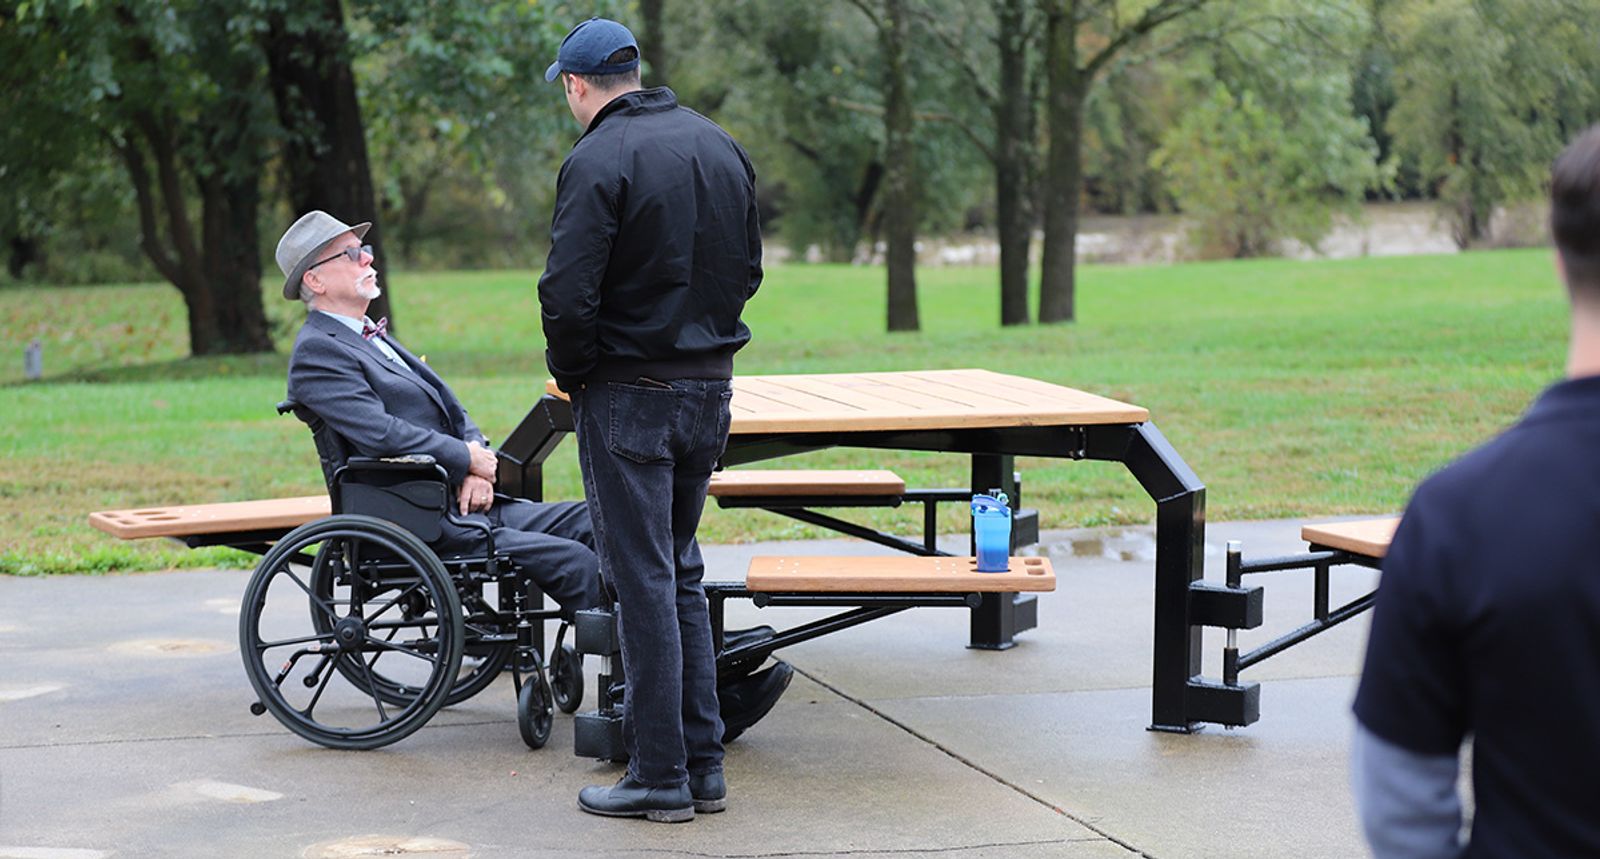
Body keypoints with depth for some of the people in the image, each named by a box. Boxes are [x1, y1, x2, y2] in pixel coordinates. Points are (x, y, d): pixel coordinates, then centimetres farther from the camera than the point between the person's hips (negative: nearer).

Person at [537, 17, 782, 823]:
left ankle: (660, 774, 3)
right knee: (682, 573, 16)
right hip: (710, 388, 7)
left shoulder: (597, 161, -15)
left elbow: (568, 295, -20)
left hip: (628, 396, -7)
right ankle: (703, 763, 17)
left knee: (643, 580, -1)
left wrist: (571, 374, -4)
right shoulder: (720, 146, 9)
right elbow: (747, 269, 15)